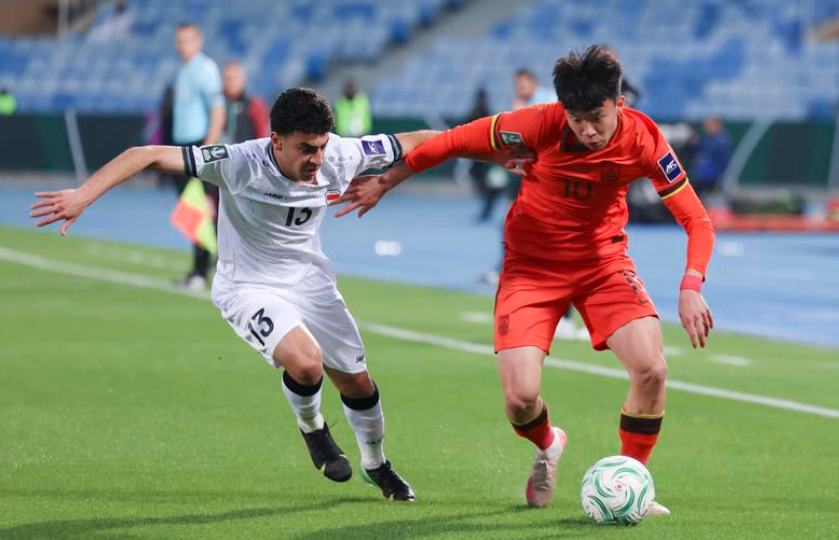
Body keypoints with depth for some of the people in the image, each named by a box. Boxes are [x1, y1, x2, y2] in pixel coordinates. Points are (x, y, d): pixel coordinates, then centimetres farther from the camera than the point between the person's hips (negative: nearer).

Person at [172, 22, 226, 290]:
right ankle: (197, 270, 19)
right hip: (182, 147, 9)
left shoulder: (205, 69, -10)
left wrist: (207, 149, -22)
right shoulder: (182, 71, 17)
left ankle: (201, 272, -8)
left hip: (200, 147, -9)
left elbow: (218, 112, -16)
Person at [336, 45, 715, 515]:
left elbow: (696, 218, -13)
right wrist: (385, 183, -4)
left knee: (651, 370, -21)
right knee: (521, 398, -15)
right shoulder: (541, 124, -24)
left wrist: (691, 287, -29)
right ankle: (549, 447, 25)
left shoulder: (643, 139, -19)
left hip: (603, 260, 1)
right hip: (532, 265, -1)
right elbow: (455, 141, -11)